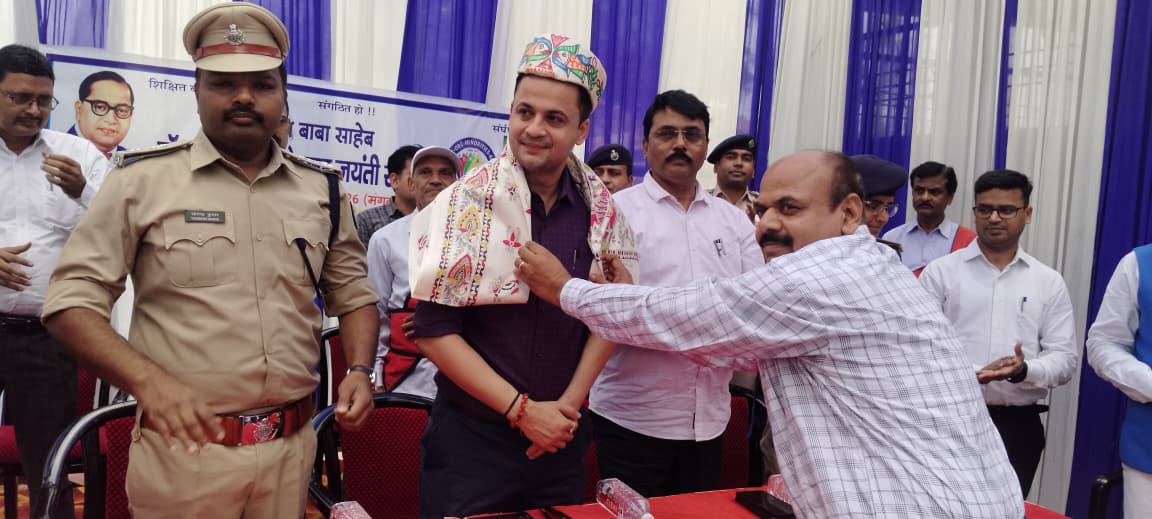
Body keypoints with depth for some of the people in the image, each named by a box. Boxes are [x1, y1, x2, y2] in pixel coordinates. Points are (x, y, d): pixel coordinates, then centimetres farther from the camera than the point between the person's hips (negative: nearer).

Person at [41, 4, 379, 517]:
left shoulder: (322, 188, 5)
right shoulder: (143, 179, -5)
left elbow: (353, 294, 13)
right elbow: (71, 301, -6)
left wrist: (359, 369, -4)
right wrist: (147, 380, -21)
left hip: (293, 447, 3)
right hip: (184, 448, -3)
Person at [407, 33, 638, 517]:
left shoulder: (600, 207, -2)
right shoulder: (468, 202, -13)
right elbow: (434, 329, -14)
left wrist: (569, 404, -5)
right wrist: (521, 410, -15)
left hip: (562, 435, 4)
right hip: (471, 433, -3)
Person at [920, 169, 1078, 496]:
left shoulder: (1049, 282, 8)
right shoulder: (940, 271, 1)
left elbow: (1065, 358, 3)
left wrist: (1024, 370, -17)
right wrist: (970, 373, -20)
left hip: (1019, 424, 2)